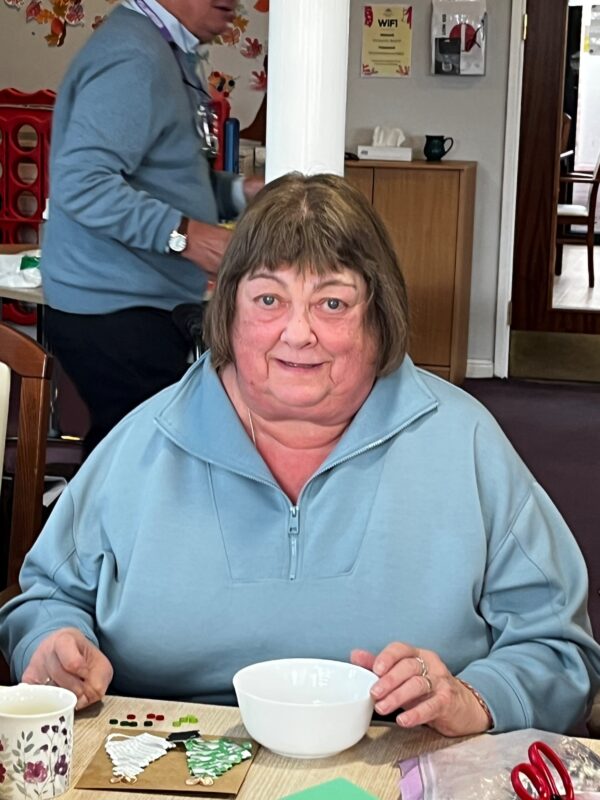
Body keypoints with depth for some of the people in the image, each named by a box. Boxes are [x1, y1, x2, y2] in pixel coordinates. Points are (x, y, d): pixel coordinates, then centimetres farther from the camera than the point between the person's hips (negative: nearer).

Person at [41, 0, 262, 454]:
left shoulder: (166, 53, 14)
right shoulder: (134, 58, -18)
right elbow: (81, 181, -26)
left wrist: (239, 192, 9)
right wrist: (182, 233, -28)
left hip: (136, 306, 10)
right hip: (115, 313, -10)